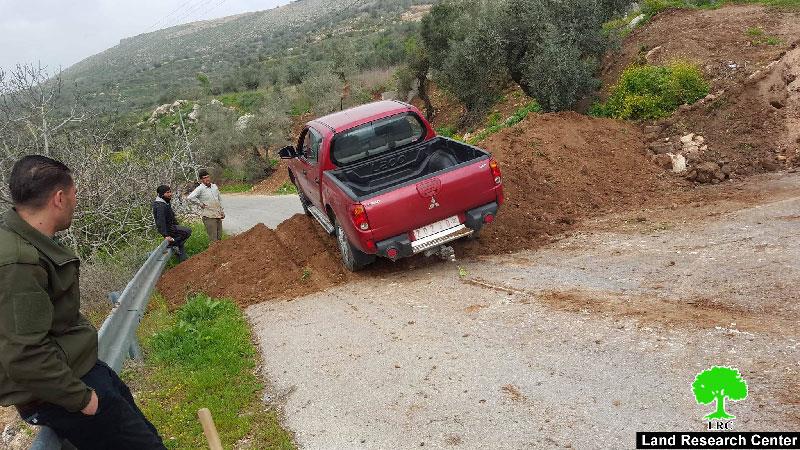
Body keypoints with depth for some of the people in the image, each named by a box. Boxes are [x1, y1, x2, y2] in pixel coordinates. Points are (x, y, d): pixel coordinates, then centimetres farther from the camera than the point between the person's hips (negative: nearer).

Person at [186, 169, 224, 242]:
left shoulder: (214, 186, 11)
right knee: (213, 239, -6)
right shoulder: (200, 189, -11)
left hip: (218, 215, 7)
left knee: (219, 237, 13)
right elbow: (190, 197, -24)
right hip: (209, 217, -7)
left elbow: (219, 199, 22)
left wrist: (222, 211, 17)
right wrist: (200, 204, -15)